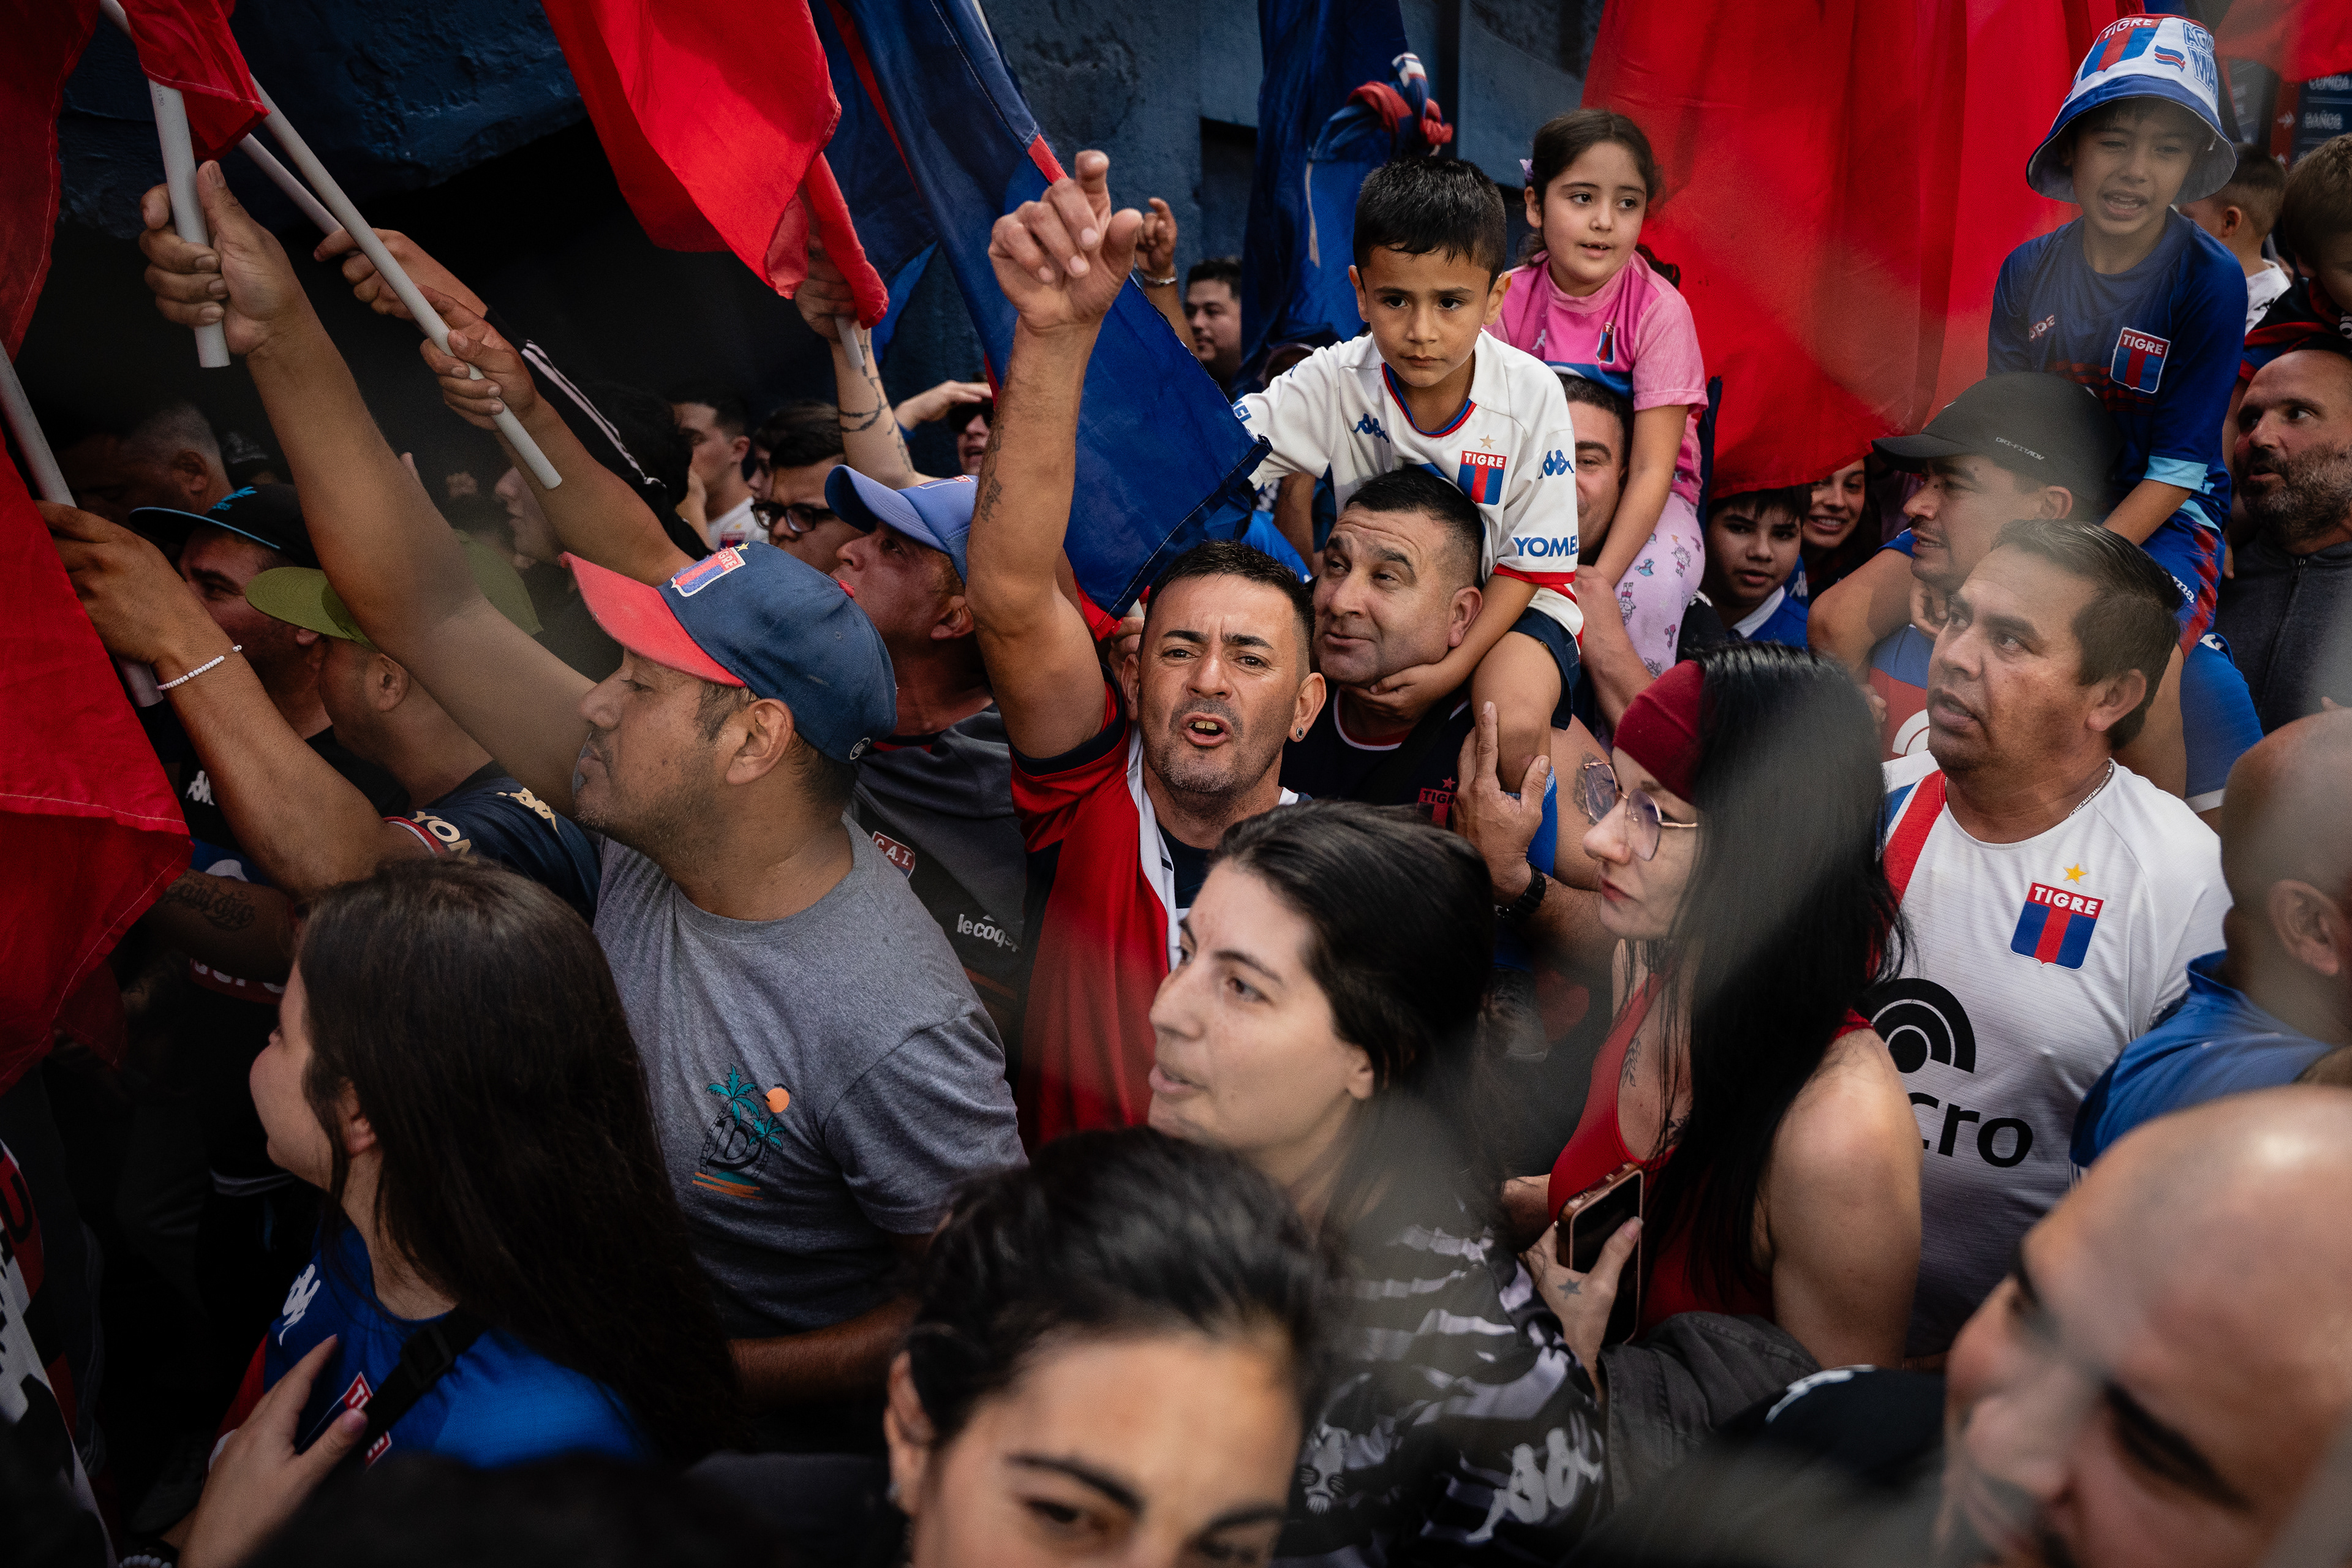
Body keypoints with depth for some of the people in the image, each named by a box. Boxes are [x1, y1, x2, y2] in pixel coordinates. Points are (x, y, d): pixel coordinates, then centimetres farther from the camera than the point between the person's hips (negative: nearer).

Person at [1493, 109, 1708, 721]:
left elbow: (1652, 468, -19)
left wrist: (1598, 580, -33)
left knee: (1651, 583, -32)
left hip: (1641, 498, -2)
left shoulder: (1660, 309, -15)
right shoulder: (1508, 300, -8)